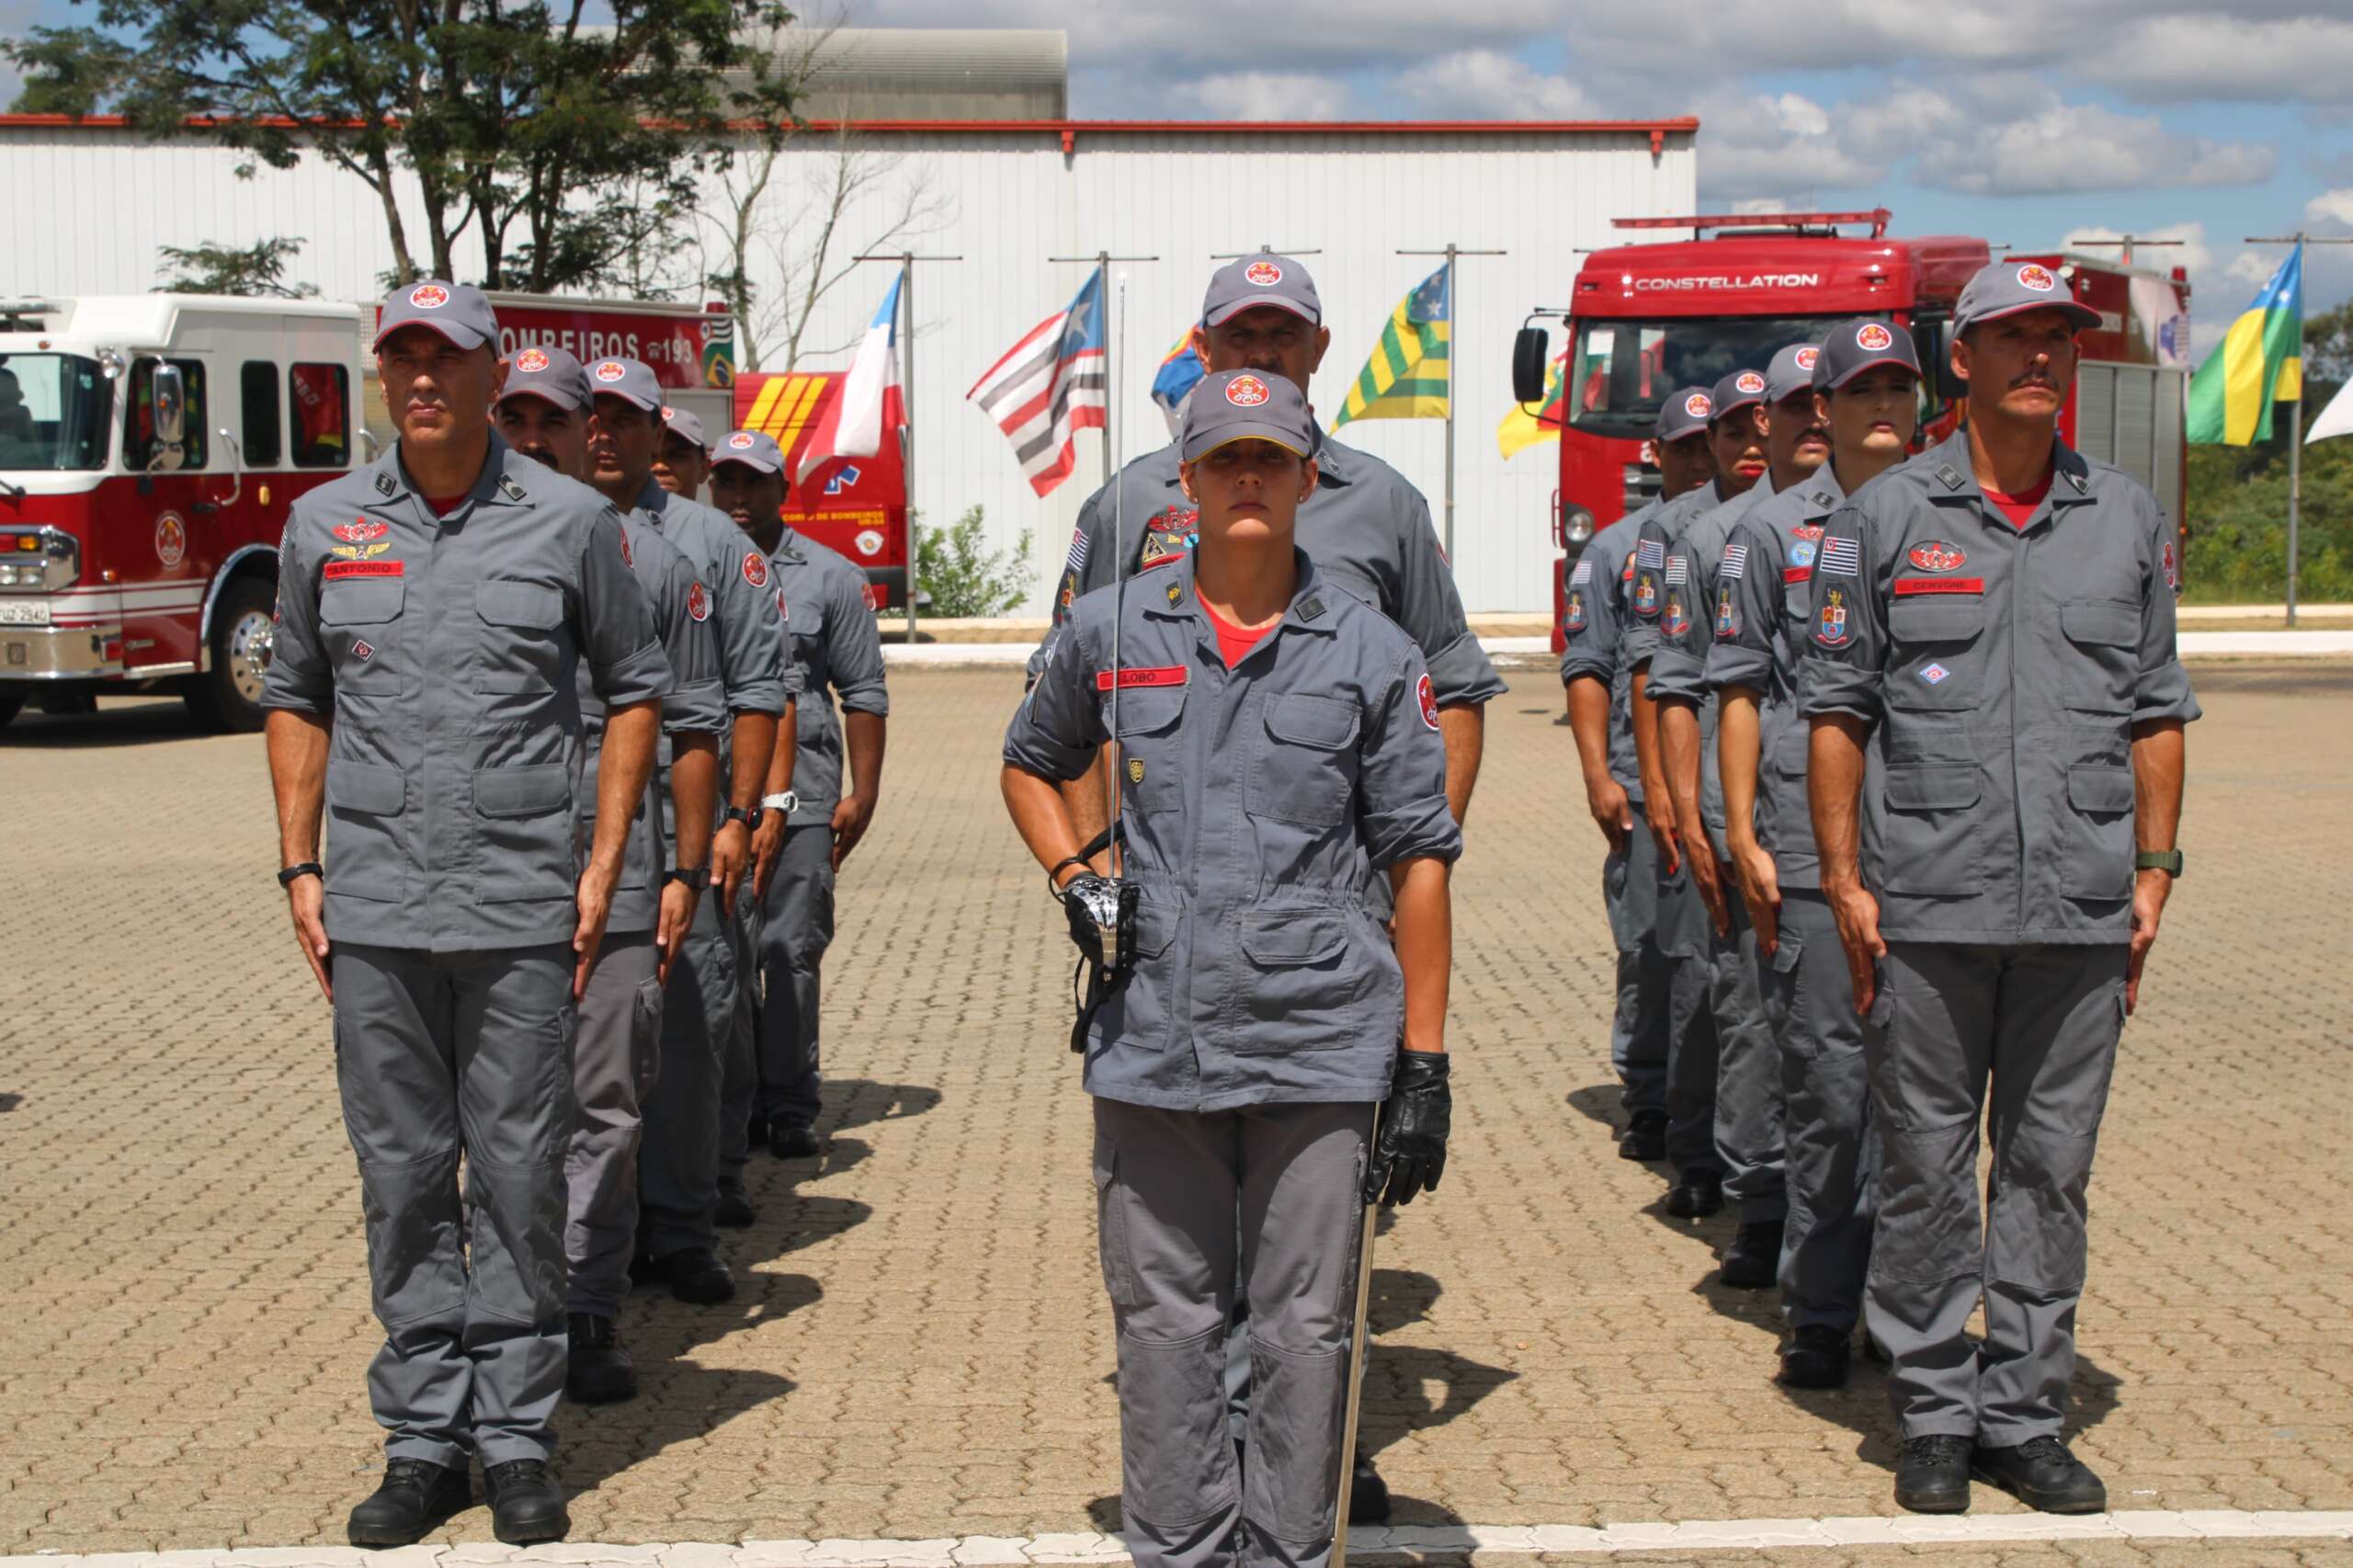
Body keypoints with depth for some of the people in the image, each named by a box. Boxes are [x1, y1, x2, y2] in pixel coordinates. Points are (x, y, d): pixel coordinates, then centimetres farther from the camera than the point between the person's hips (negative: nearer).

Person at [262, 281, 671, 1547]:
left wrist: (603, 862, 0)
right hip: (374, 914, 2)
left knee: (519, 1178, 3)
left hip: (521, 911, -2)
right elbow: (296, 696, 14)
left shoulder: (568, 521, 1)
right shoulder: (323, 526, 7)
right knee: (402, 1180, 7)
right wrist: (301, 867, 6)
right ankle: (424, 1441, 16)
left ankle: (518, 1439, 14)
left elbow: (633, 685, 7)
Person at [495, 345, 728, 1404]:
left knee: (604, 1106, 2)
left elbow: (694, 727, 8)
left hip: (615, 876, -1)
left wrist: (685, 871, 2)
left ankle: (587, 1313, 10)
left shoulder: (651, 564, 7)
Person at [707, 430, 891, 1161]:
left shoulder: (828, 575, 9)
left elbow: (864, 692, 9)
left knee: (790, 949, -2)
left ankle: (789, 1106, 4)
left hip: (799, 789, -1)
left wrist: (862, 793, 2)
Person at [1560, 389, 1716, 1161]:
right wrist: (1598, 774, -3)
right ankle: (1651, 1101, 13)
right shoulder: (1617, 548, 10)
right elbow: (1588, 667, 6)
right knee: (1649, 952, 2)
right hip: (1645, 784, -1)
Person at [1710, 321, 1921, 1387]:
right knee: (1826, 1083, -2)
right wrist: (1742, 836, -2)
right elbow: (1739, 690, 5)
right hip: (1810, 849, -2)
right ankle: (1820, 1311, 8)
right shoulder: (1773, 530, 6)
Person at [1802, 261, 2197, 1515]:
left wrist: (2154, 868, 5)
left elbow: (2157, 709, 13)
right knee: (1926, 1167, 4)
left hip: (2082, 912, 2)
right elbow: (1836, 709, 2)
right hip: (1928, 907, -2)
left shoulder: (2128, 519, 11)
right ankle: (1935, 1413, 17)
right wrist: (1843, 879, -4)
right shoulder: (1884, 518, 3)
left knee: (2052, 1168, 8)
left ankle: (2025, 1415, 18)